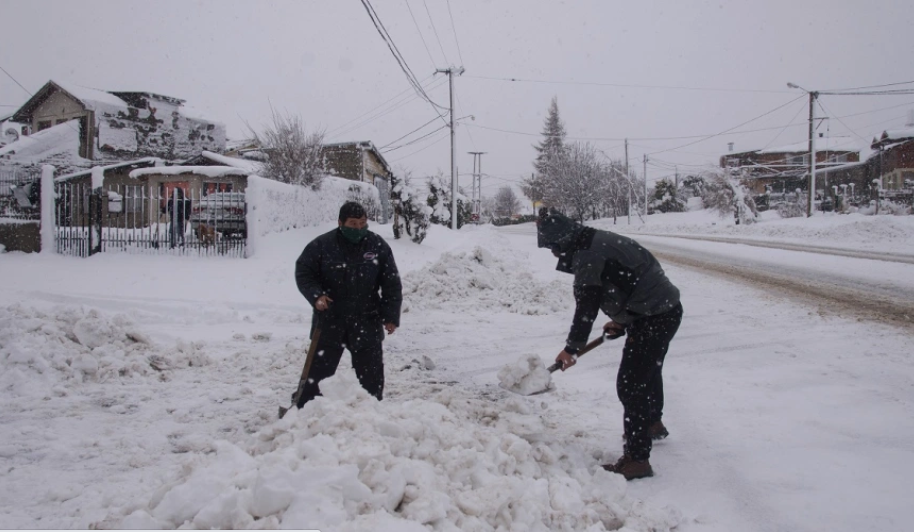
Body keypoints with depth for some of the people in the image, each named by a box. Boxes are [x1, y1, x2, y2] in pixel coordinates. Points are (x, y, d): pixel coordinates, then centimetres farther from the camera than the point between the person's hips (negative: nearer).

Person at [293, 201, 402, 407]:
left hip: (366, 322, 1)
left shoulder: (378, 246, -3)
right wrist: (316, 295, -17)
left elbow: (391, 284, 0)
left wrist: (391, 316, -4)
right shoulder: (322, 245, -7)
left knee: (371, 372, 8)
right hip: (330, 320, -1)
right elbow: (303, 272, 0)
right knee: (318, 367, 6)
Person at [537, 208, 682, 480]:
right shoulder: (599, 241, 10)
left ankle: (637, 458, -3)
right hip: (666, 309, 11)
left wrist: (571, 348, -8)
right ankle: (653, 424, 53)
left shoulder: (588, 258, -22)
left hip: (653, 319, -11)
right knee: (648, 370, 29)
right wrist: (620, 320, 15)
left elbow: (586, 308, -19)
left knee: (631, 384, -8)